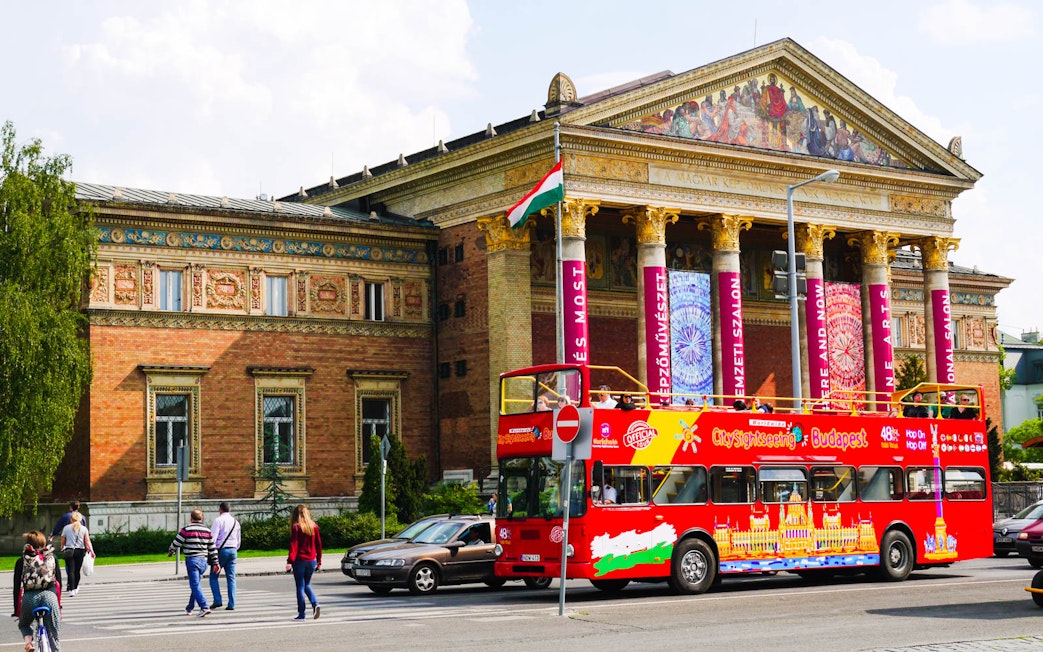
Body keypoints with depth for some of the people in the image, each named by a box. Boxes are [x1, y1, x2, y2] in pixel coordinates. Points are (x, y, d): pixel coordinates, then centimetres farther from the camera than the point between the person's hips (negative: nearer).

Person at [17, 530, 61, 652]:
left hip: (29, 597, 0)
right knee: (54, 634, 9)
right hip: (50, 596, 0)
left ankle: (28, 641, 2)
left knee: (24, 624, 29)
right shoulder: (51, 557, 17)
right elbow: (58, 580, 18)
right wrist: (59, 603, 26)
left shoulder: (24, 560, 13)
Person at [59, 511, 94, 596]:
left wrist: (62, 548, 28)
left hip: (69, 551, -1)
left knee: (71, 570, -4)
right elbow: (87, 541, -4)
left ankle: (71, 589, -15)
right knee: (77, 570, 13)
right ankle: (75, 588, 27)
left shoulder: (66, 528, 2)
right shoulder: (83, 528, 2)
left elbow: (63, 541, 8)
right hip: (80, 551, 1)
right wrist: (91, 551, -1)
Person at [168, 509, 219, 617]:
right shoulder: (207, 530, 8)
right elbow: (212, 548, 9)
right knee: (195, 585, 17)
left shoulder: (186, 530, -7)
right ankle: (189, 609, 26)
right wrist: (215, 563, 13)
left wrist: (170, 552, 18)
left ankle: (204, 608, -21)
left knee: (195, 586, -8)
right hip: (204, 560, 6)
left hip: (192, 560, -6)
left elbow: (176, 543, -1)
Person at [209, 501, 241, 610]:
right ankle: (231, 604, 1)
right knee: (231, 578, 5)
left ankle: (217, 600, -5)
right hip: (233, 550, 5)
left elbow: (213, 538, -13)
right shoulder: (235, 522, 13)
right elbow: (239, 540, 20)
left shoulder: (218, 520, -6)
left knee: (214, 576, 6)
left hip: (221, 550, -5)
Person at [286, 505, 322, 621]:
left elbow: (293, 545, -14)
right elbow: (319, 544, 8)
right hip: (311, 560, 4)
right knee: (307, 585, 18)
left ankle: (301, 614, 4)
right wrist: (319, 561, 15)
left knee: (300, 587, 3)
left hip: (299, 560, -4)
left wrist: (290, 561, -16)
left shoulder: (296, 527, -9)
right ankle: (315, 604, -5)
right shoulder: (314, 526, 5)